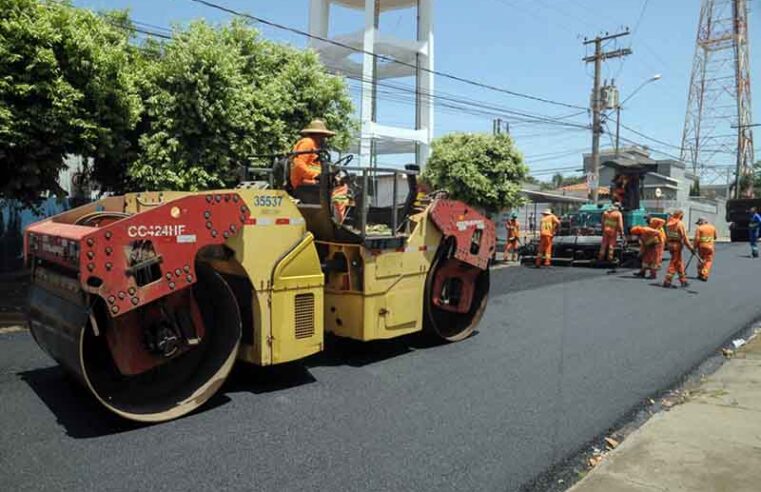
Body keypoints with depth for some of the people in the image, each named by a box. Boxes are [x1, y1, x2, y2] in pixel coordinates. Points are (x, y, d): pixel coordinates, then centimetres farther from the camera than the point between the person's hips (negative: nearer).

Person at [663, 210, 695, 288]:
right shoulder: (680, 224, -12)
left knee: (679, 262, 17)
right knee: (673, 263, -2)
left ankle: (683, 280, 24)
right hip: (677, 244, -7)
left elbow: (667, 235, 13)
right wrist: (691, 247, -9)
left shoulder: (668, 223, 9)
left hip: (670, 244, 7)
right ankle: (667, 281, -4)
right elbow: (684, 237, -13)